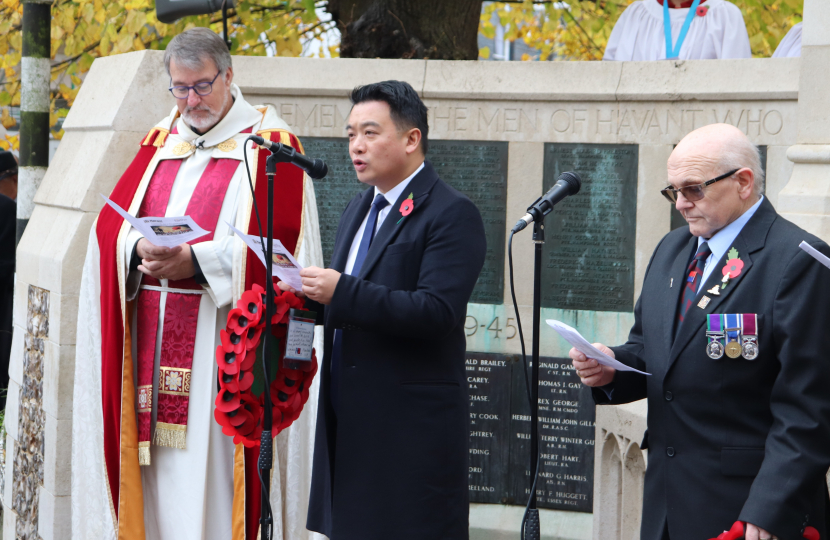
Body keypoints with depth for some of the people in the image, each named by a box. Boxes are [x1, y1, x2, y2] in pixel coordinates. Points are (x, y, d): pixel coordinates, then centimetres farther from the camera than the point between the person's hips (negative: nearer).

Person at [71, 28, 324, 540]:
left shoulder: (269, 144, -1)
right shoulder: (159, 142, 16)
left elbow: (278, 239, -11)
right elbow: (112, 223, 10)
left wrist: (196, 259, -19)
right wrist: (140, 249, -12)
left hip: (224, 339, -5)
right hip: (154, 340, 5)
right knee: (159, 474, 5)